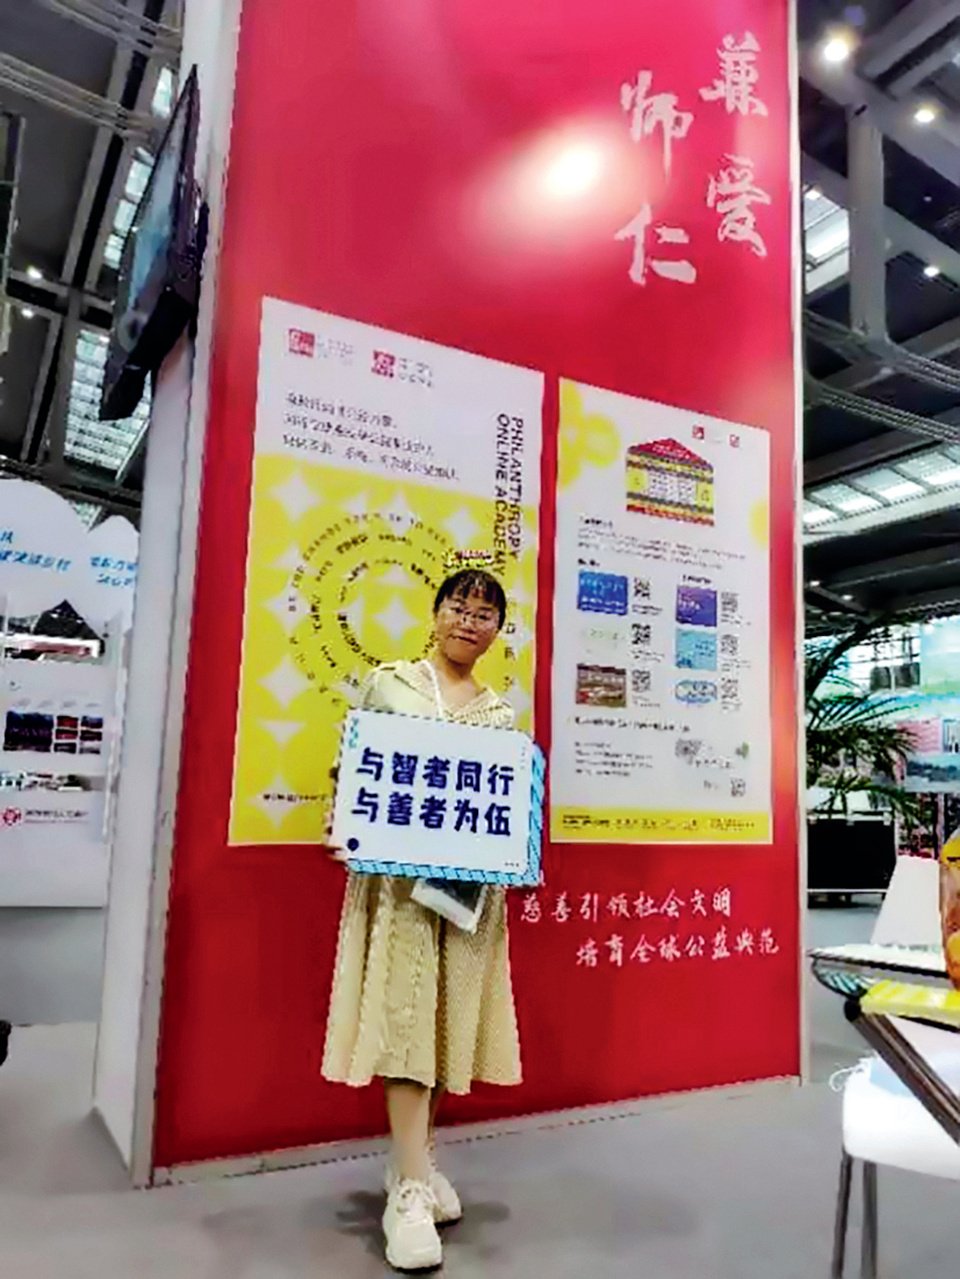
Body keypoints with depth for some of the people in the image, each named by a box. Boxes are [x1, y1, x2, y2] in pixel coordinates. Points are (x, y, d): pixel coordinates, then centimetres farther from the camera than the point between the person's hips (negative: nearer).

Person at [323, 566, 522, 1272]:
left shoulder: (501, 712, 13)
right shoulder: (388, 683, 4)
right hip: (399, 872, -3)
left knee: (449, 1014, 10)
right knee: (405, 1013, -7)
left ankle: (415, 1157, 28)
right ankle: (411, 1191, 0)